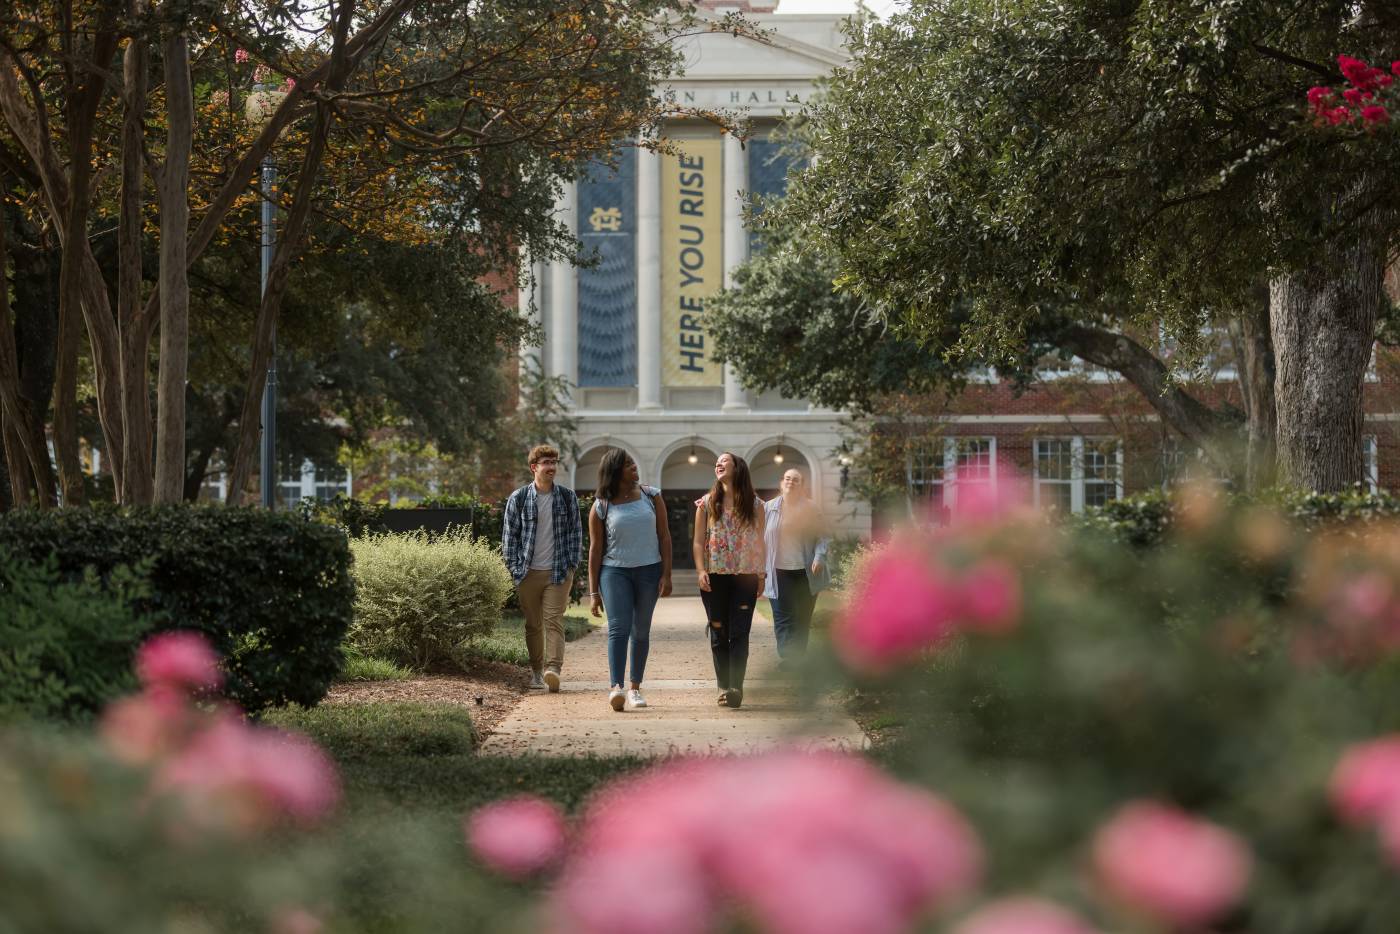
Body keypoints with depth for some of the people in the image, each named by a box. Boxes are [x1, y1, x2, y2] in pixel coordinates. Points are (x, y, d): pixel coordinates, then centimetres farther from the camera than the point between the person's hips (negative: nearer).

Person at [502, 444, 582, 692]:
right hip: (528, 572, 0)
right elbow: (509, 536, 5)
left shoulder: (567, 497, 5)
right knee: (533, 625, 6)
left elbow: (576, 532, 9)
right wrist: (514, 569, 0)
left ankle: (553, 669, -20)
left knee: (554, 621, -10)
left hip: (558, 572, 0)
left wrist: (572, 565, 1)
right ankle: (536, 672, 15)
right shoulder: (518, 499, 1)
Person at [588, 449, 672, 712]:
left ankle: (635, 688, 19)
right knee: (618, 628, -17)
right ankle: (615, 688, -28)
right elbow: (595, 549, 2)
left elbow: (664, 536, 5)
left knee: (641, 631, 9)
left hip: (649, 571, 2)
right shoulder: (601, 507, 0)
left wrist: (666, 574, -3)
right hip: (615, 571, -2)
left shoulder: (651, 496, 5)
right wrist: (593, 592, -1)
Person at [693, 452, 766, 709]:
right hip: (715, 576, 1)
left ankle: (736, 686, -12)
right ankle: (724, 686, 10)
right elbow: (698, 541, 4)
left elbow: (759, 542, 8)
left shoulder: (755, 505, 6)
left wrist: (761, 575, 3)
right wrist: (701, 571, -8)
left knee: (739, 633, -7)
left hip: (745, 576, -1)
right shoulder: (707, 504, 6)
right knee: (719, 634, 4)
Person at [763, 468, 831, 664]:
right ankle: (786, 656, -12)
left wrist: (819, 557, -11)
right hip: (779, 572, -1)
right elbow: (761, 539, 6)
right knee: (783, 618, -8)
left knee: (803, 618, 6)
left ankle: (798, 659, 14)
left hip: (805, 573, 1)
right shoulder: (769, 508, 4)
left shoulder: (810, 509, 3)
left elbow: (821, 537, 4)